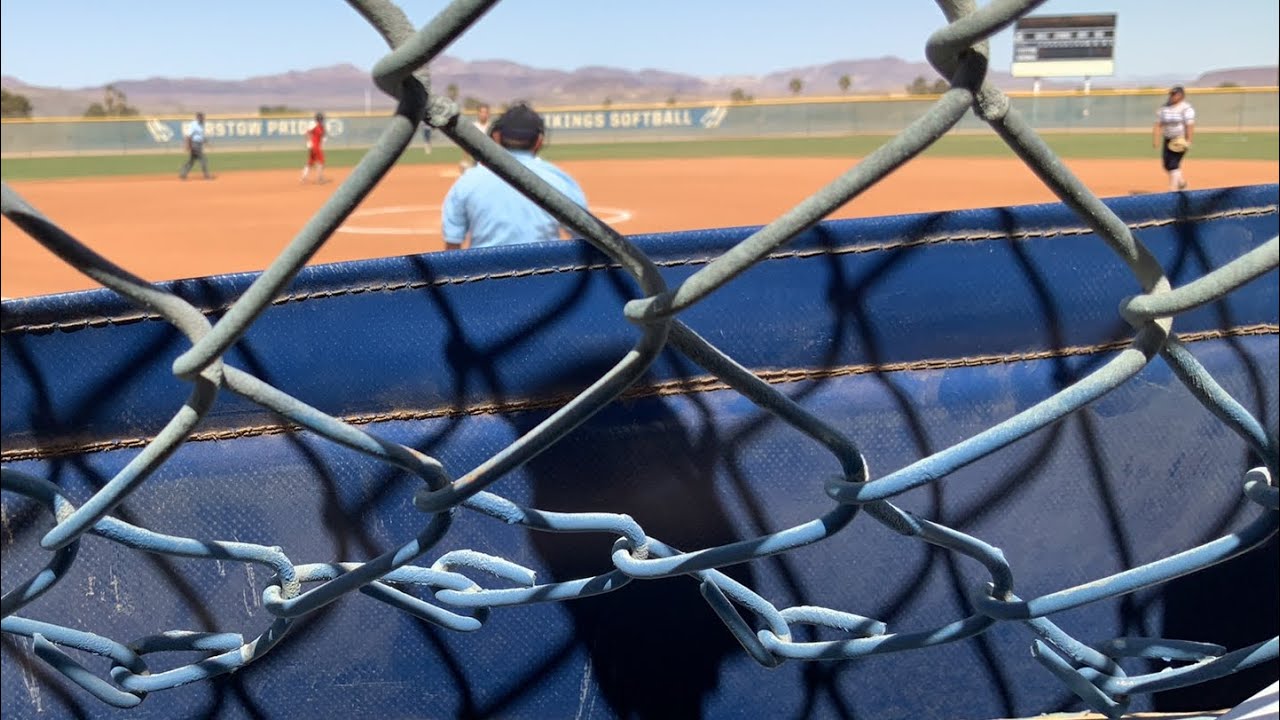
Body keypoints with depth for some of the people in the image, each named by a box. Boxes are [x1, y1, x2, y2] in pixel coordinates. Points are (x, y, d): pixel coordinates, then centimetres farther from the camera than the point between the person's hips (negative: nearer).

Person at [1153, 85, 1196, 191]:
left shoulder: (1186, 108, -8)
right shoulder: (1164, 108, 10)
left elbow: (1190, 125, -14)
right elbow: (1158, 125, 9)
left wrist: (1188, 141, -20)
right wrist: (1155, 139, 0)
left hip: (1180, 141, -7)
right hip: (1167, 140, 7)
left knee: (1173, 165, -13)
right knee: (1167, 165, 11)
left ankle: (1173, 189, -10)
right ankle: (1182, 182, 34)